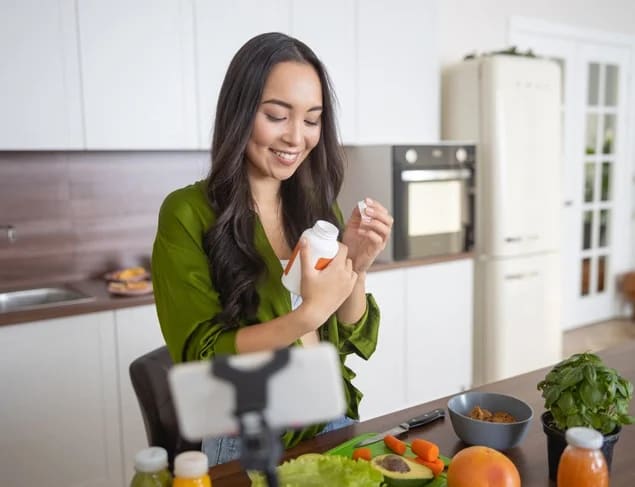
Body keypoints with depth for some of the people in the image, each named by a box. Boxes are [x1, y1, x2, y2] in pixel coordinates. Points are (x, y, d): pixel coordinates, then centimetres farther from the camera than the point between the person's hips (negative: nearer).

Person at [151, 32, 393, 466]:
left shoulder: (321, 208, -1)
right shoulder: (187, 213, -14)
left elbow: (359, 343, 0)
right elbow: (200, 357, -16)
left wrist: (356, 269, -18)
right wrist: (308, 314, -28)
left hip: (333, 426, 5)